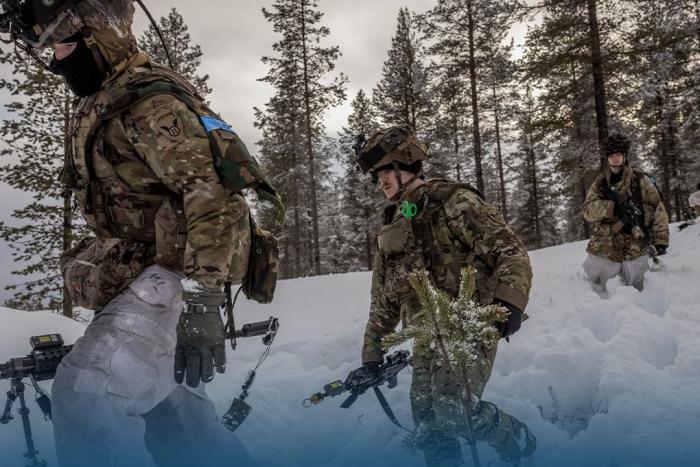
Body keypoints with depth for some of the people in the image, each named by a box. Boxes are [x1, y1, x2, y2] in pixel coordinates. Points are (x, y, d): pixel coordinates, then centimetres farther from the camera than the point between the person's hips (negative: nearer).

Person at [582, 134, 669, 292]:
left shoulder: (641, 180, -1)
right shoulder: (599, 184, 4)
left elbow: (658, 209, -2)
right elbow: (588, 210, -8)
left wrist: (660, 240, -10)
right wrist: (612, 206, -24)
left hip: (635, 251, -1)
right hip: (603, 250, 1)